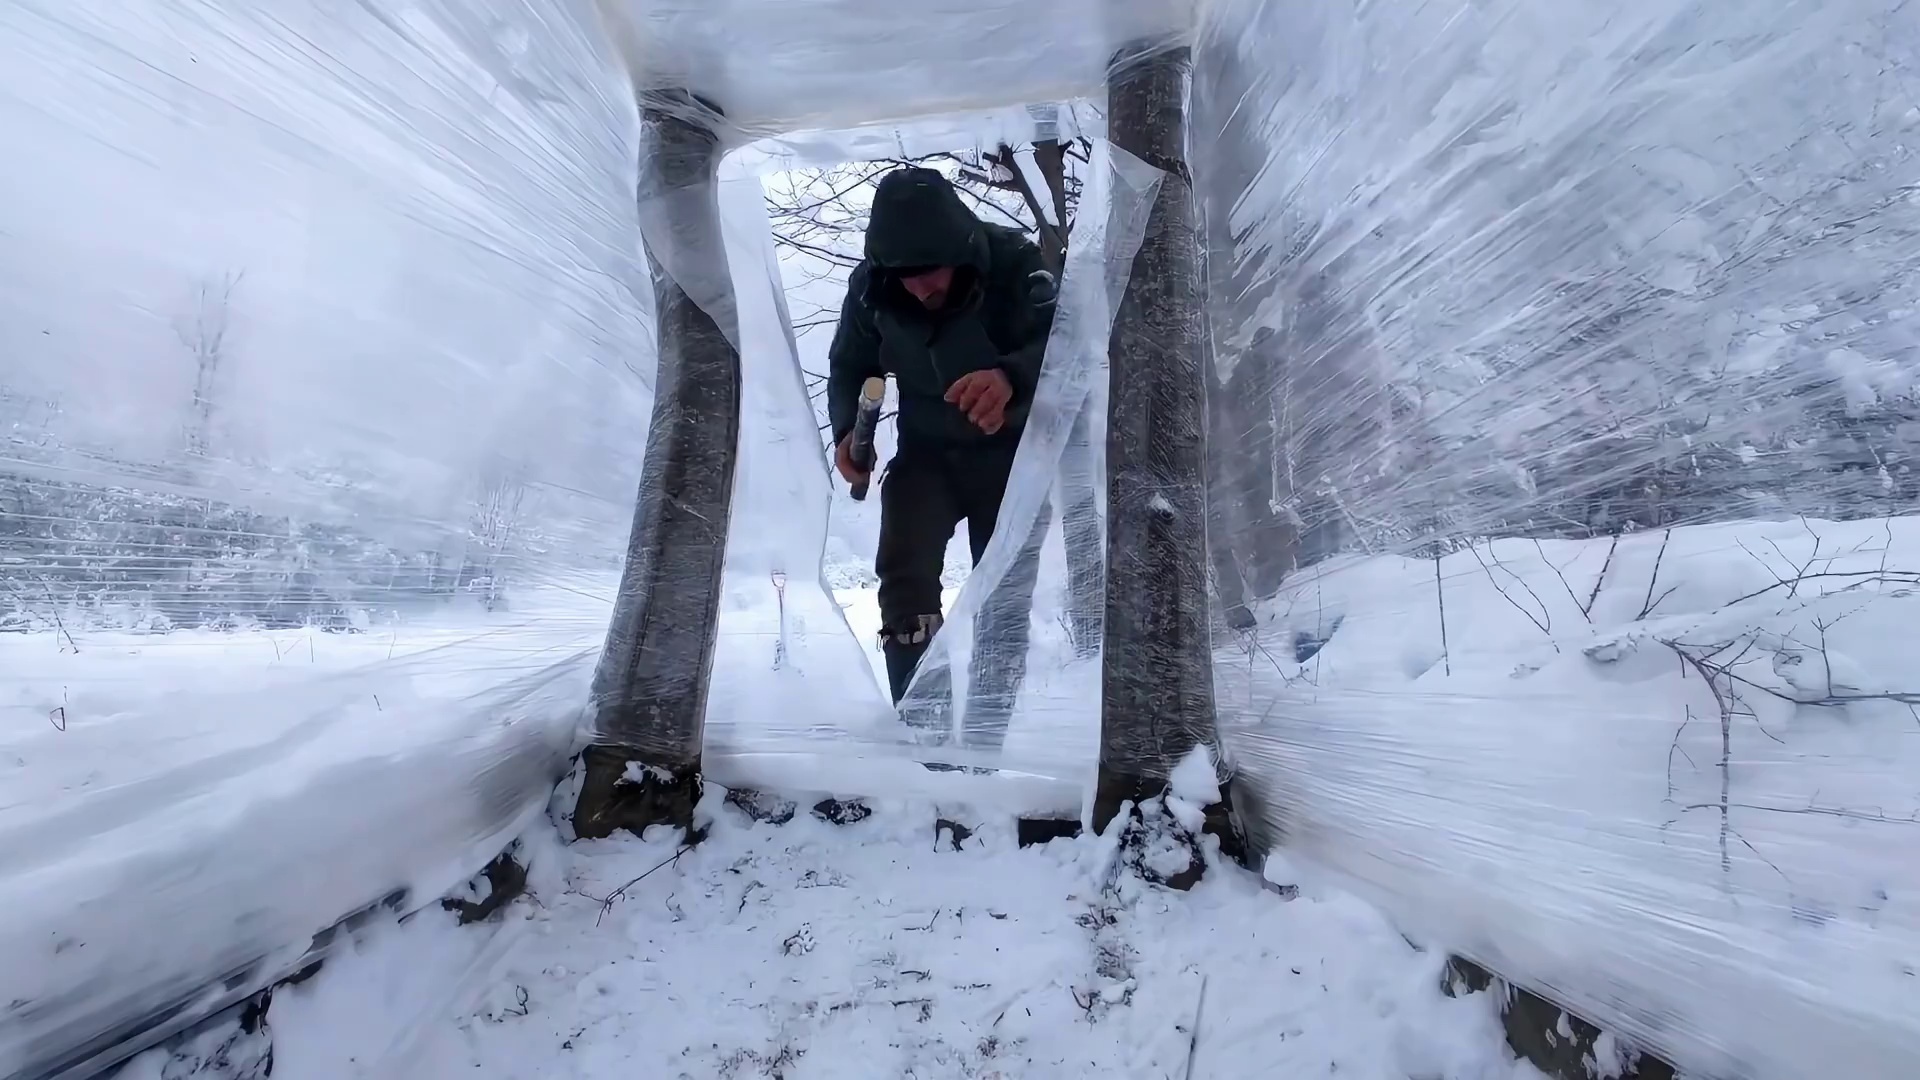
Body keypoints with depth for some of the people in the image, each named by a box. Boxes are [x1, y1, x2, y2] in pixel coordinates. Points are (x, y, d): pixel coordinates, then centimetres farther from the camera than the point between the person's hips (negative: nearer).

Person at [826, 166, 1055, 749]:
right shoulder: (870, 285, -11)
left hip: (1012, 451, -1)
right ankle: (923, 734, -7)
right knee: (903, 575, -21)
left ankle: (983, 747, 21)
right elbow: (849, 366, 3)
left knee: (1004, 606, 2)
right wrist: (847, 431, -16)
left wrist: (1010, 377, -53)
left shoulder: (1013, 262, -22)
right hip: (926, 451, 2)